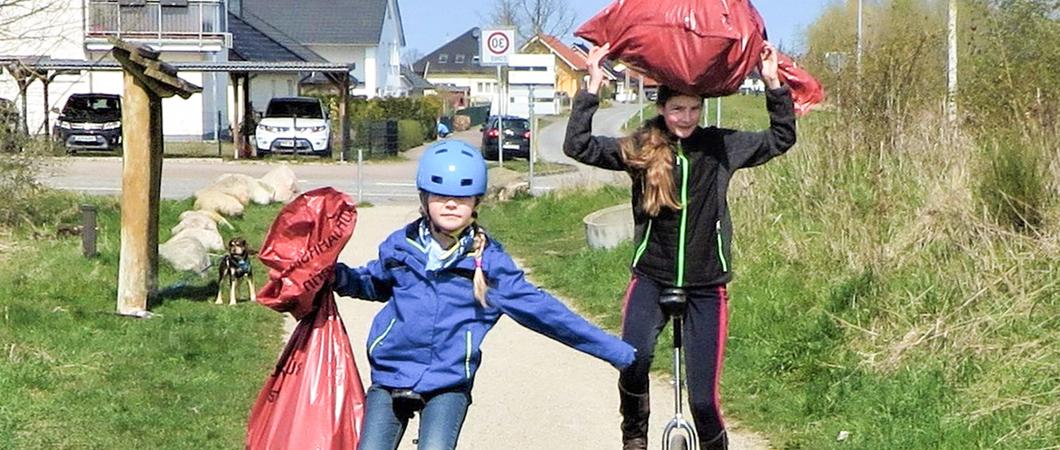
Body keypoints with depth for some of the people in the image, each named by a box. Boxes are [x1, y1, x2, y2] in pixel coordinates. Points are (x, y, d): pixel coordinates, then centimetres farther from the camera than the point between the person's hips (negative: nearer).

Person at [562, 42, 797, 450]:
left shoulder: (720, 147, 0)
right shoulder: (640, 150, -3)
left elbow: (782, 139, 4)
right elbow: (577, 146, -12)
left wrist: (773, 84, -8)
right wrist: (592, 87, -19)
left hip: (706, 287, 1)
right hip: (651, 279, -1)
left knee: (704, 399, -1)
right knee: (634, 359, -28)